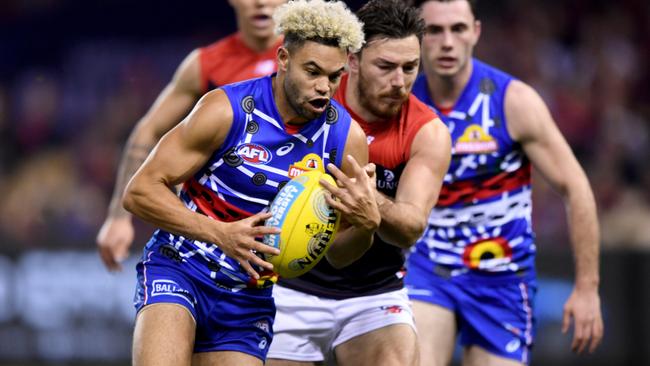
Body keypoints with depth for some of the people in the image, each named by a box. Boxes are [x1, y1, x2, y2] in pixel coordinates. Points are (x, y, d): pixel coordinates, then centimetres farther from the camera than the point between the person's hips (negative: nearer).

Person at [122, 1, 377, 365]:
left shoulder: (346, 138, -4)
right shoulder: (227, 110, -15)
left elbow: (337, 253, 4)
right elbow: (140, 191, -14)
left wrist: (366, 225, -21)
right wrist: (219, 234, -27)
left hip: (250, 299, 4)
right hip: (179, 268, -4)